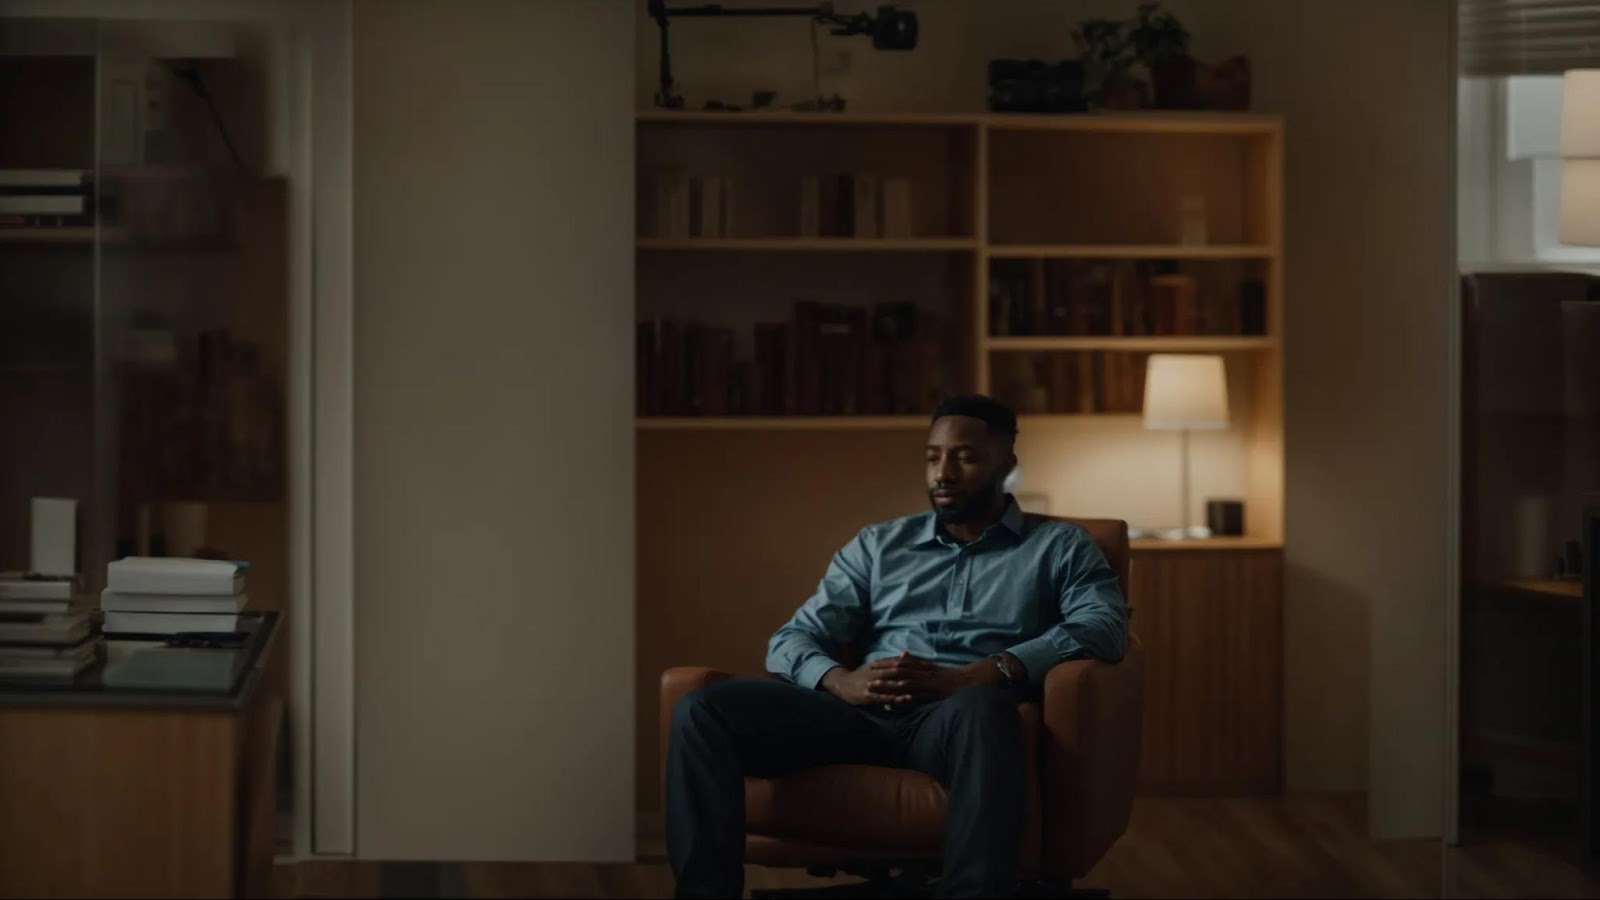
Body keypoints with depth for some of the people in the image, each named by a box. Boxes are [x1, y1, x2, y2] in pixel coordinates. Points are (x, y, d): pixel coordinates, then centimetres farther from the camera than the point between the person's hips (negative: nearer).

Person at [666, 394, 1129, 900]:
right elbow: (791, 639, 16)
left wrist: (969, 677, -18)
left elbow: (1104, 626, -4)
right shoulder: (878, 546, 25)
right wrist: (840, 681, -10)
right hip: (863, 715, 4)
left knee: (982, 709, -41)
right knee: (703, 709, -21)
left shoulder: (1059, 546, 16)